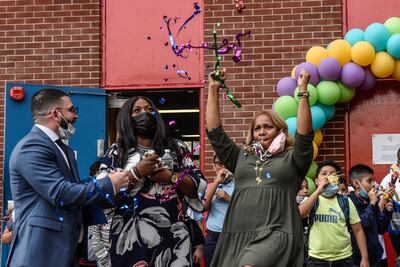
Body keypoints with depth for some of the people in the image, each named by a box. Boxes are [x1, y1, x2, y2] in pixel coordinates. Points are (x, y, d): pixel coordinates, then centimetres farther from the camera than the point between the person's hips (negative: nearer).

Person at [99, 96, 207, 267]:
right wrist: (136, 172, -12)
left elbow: (199, 186, 5)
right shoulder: (116, 152, 7)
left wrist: (171, 177, -10)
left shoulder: (176, 147, 10)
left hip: (172, 234, 1)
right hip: (131, 236, -1)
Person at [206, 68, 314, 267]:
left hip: (274, 235, -4)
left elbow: (304, 134, -5)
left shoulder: (291, 159, 11)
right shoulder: (241, 158, 22)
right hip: (237, 235, 5)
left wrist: (303, 91, -9)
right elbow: (215, 132, 18)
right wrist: (213, 89, 14)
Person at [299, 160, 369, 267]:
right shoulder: (311, 200, 3)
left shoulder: (345, 201, 5)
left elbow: (358, 230, 4)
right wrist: (318, 191, -19)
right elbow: (298, 214, -18)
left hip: (343, 258, 1)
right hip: (317, 258, -1)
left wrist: (365, 258, -3)